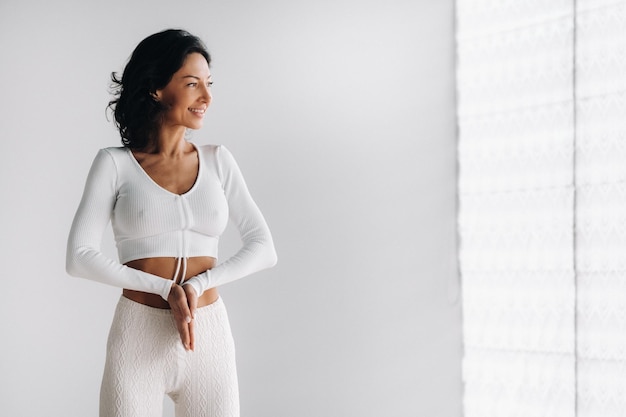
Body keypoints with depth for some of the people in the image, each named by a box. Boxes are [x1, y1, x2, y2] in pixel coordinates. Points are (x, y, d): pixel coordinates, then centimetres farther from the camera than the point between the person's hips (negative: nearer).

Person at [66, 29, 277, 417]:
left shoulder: (217, 160, 6)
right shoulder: (115, 163, 0)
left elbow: (264, 248, 0)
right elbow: (80, 257, -8)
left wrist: (198, 284, -14)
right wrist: (167, 287, -14)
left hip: (209, 337, 2)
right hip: (138, 336, -2)